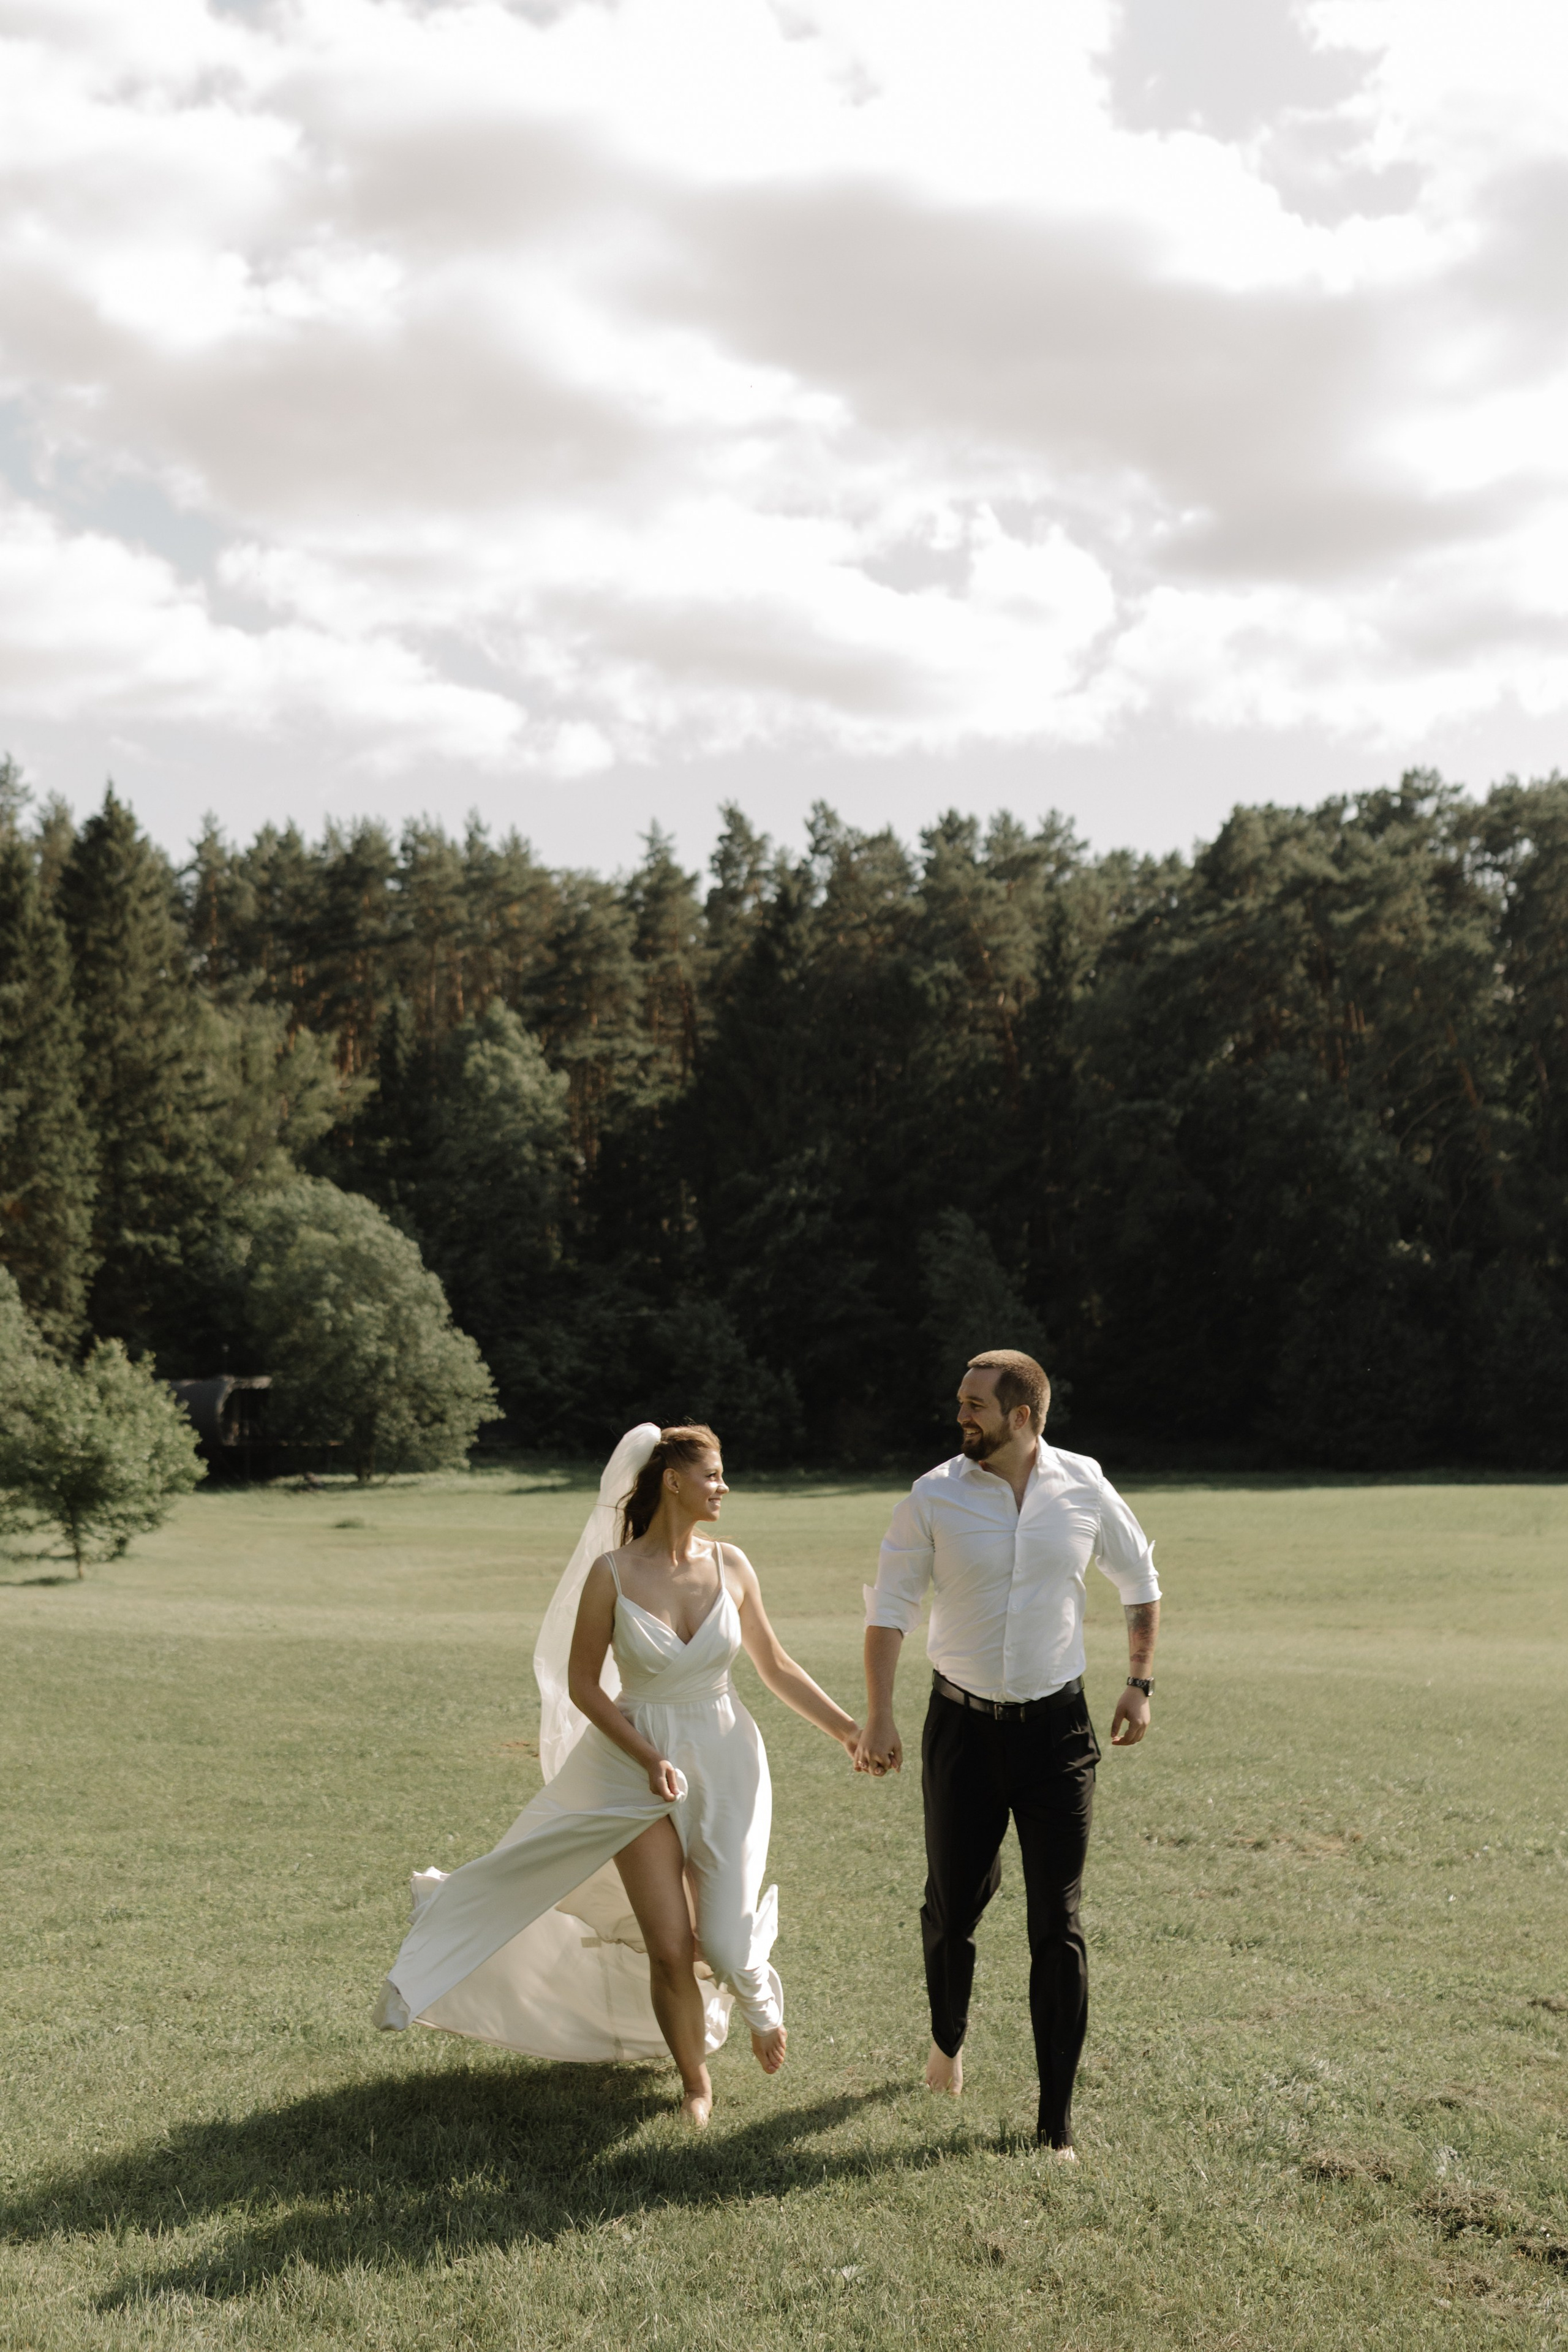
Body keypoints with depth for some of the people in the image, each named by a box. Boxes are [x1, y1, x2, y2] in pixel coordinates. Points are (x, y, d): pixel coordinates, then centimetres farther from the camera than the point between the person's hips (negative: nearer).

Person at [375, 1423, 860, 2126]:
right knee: (670, 1950, -4)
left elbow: (776, 1667, 10)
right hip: (639, 1770, -2)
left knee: (723, 1943, -5)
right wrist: (649, 1760, -13)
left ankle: (759, 2002, 33)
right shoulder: (612, 1572, -10)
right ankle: (695, 2085, 23)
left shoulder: (730, 1565, -1)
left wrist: (850, 1730, 7)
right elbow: (583, 1685, -5)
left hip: (725, 1766, 2)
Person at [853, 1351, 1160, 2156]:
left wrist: (1139, 1683, 7)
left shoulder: (1085, 1488, -4)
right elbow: (889, 1605, -1)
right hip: (962, 1727, 0)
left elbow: (1140, 1580, 12)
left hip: (1056, 1727, 0)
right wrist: (878, 1718, -8)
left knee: (1057, 1926, -2)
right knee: (951, 1907, 7)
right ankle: (948, 2038, 40)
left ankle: (1057, 2120, 8)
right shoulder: (935, 1496, -7)